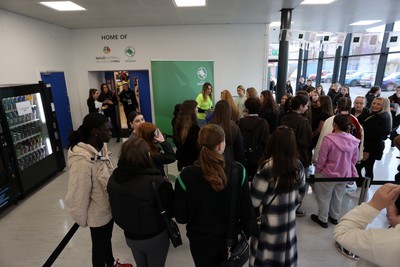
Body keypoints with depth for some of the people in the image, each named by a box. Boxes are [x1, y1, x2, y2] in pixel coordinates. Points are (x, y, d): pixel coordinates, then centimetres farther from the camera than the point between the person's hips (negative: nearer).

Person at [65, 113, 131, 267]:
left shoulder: (100, 148, -7)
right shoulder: (82, 161, -34)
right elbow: (77, 197, -25)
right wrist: (82, 220, -9)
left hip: (108, 207, 8)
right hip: (98, 214, -8)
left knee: (107, 239, 31)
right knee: (100, 246, 20)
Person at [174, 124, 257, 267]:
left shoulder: (187, 175, -22)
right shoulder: (238, 171, -20)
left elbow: (181, 216, -13)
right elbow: (247, 209, -11)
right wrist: (250, 232, 6)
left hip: (200, 239, -1)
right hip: (230, 237, 1)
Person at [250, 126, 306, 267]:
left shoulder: (267, 168, -26)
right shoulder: (298, 166, -8)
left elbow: (254, 201, -18)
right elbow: (300, 195, 6)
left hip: (268, 223, -5)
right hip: (289, 221, 5)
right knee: (285, 254, 25)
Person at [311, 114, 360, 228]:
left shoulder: (329, 139, -26)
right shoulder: (354, 141, -9)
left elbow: (321, 159, -19)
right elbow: (354, 159, 3)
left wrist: (317, 172, -3)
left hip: (328, 174, -5)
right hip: (345, 175, 5)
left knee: (324, 197, 15)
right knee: (338, 197, 23)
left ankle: (323, 219, 30)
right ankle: (334, 217, 43)